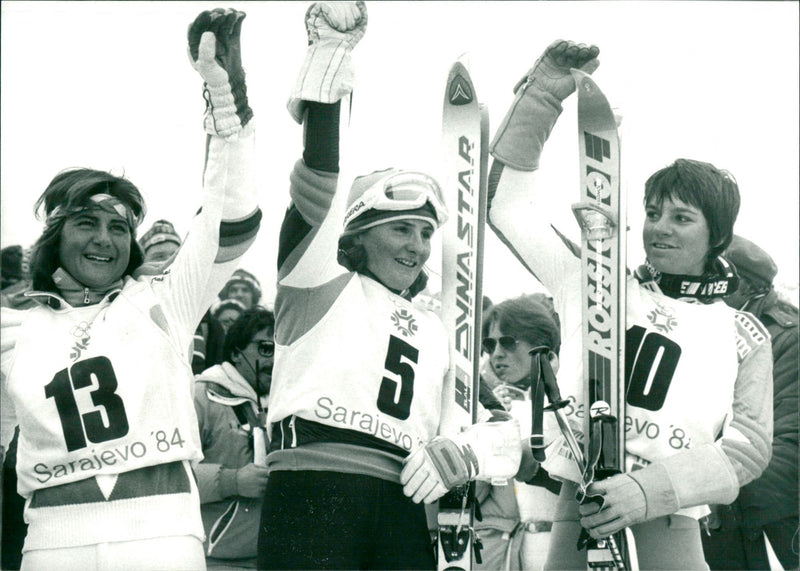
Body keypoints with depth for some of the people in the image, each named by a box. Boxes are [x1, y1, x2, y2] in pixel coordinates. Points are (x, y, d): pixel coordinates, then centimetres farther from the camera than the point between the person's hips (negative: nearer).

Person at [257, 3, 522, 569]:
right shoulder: (324, 287, 15)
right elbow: (314, 194, -3)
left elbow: (502, 428, 25)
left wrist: (462, 451, 0)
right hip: (311, 494, -5)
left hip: (402, 508, 5)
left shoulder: (434, 330, 28)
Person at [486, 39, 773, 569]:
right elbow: (507, 198, 12)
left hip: (669, 525, 0)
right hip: (579, 506, 1)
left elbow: (749, 445, 2)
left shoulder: (745, 336, 11)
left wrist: (648, 489, -14)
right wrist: (545, 90, 5)